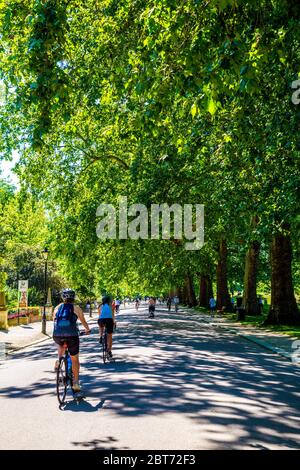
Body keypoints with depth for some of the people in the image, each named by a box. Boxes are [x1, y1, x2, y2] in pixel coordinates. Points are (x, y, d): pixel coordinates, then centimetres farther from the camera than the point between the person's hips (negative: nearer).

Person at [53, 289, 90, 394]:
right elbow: (83, 321, 22)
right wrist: (87, 330, 42)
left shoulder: (57, 307, 14)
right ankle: (76, 383, 12)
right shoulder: (76, 308, 9)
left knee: (61, 344, 39)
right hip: (72, 336, -2)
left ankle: (59, 360, 18)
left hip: (57, 335, 2)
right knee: (75, 360, 14)